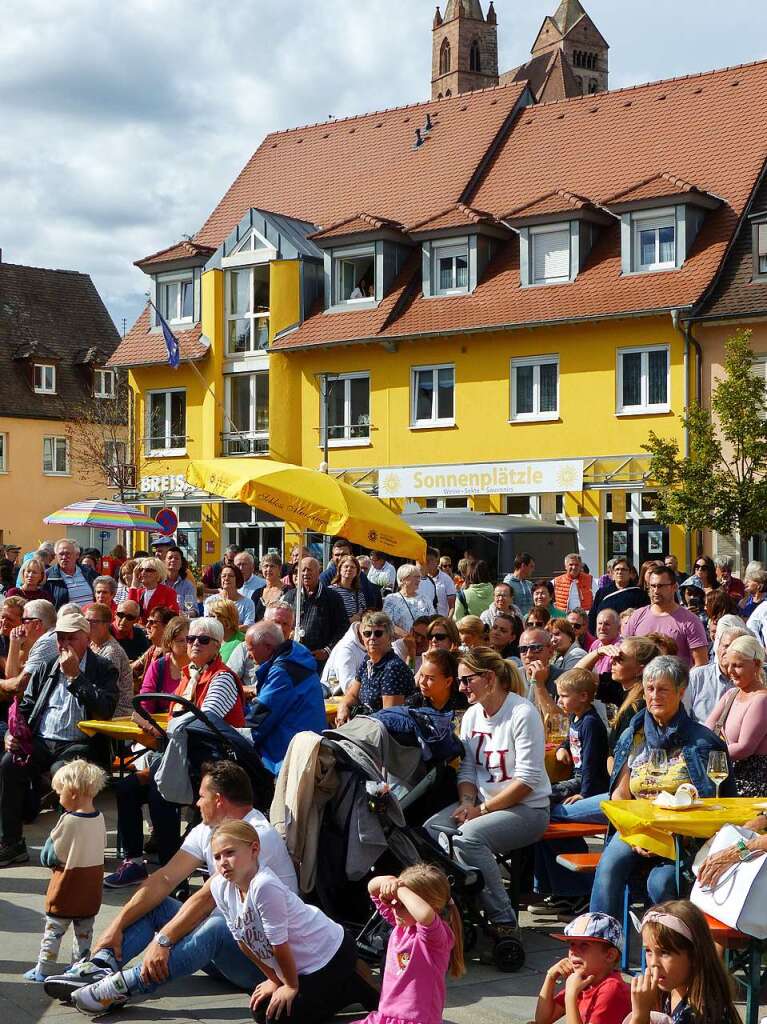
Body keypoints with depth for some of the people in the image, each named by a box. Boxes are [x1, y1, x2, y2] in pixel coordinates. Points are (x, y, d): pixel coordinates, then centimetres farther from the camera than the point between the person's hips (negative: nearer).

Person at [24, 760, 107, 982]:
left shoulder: (68, 822, -22)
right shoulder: (99, 819, -4)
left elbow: (50, 856, -14)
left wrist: (46, 858, 7)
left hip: (67, 886, -6)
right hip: (92, 886, 6)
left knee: (53, 928, 6)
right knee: (84, 930, 15)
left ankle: (44, 969, 11)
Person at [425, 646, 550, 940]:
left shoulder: (522, 714, -14)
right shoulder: (472, 715, 8)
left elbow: (527, 779, -18)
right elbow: (467, 770, 11)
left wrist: (482, 809, -18)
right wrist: (467, 802, -10)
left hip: (527, 808, -7)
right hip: (483, 803, 7)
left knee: (467, 837, -31)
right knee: (432, 829, -18)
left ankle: (503, 921, -18)